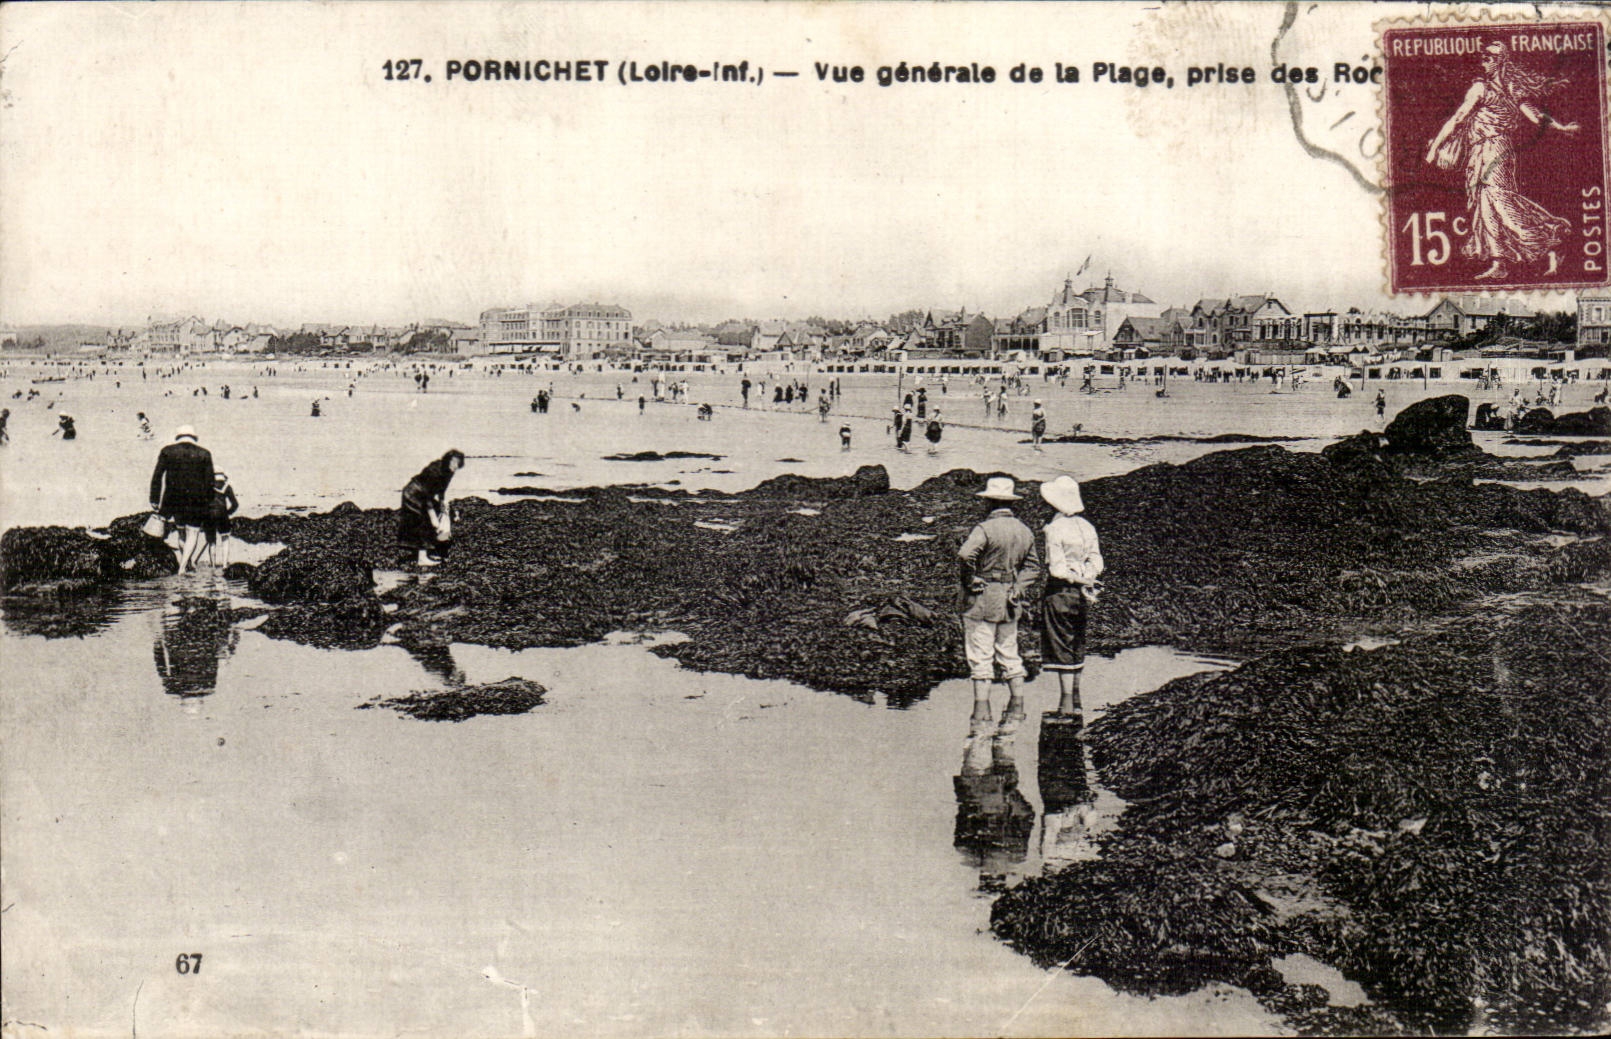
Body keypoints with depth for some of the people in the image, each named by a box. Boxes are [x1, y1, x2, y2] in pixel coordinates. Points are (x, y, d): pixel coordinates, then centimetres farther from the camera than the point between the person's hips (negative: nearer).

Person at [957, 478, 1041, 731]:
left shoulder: (986, 528, -15)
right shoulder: (1024, 531, 9)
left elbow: (965, 554, -31)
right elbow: (1033, 566, 16)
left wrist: (970, 580, -17)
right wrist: (1018, 589, 9)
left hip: (982, 599, -6)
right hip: (1010, 604, 7)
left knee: (980, 657, -2)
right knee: (1010, 655, 15)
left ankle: (981, 711, -3)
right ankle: (1017, 708, 18)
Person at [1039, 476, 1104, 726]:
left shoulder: (1054, 529, -14)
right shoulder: (1087, 527, 6)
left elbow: (1057, 568, -17)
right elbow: (1096, 563, 5)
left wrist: (1078, 579, -7)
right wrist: (1086, 579, -6)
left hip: (1059, 591, -6)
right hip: (1081, 594, 6)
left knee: (1061, 648, 0)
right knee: (1077, 647, 15)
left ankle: (1066, 703, 0)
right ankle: (1075, 703, 21)